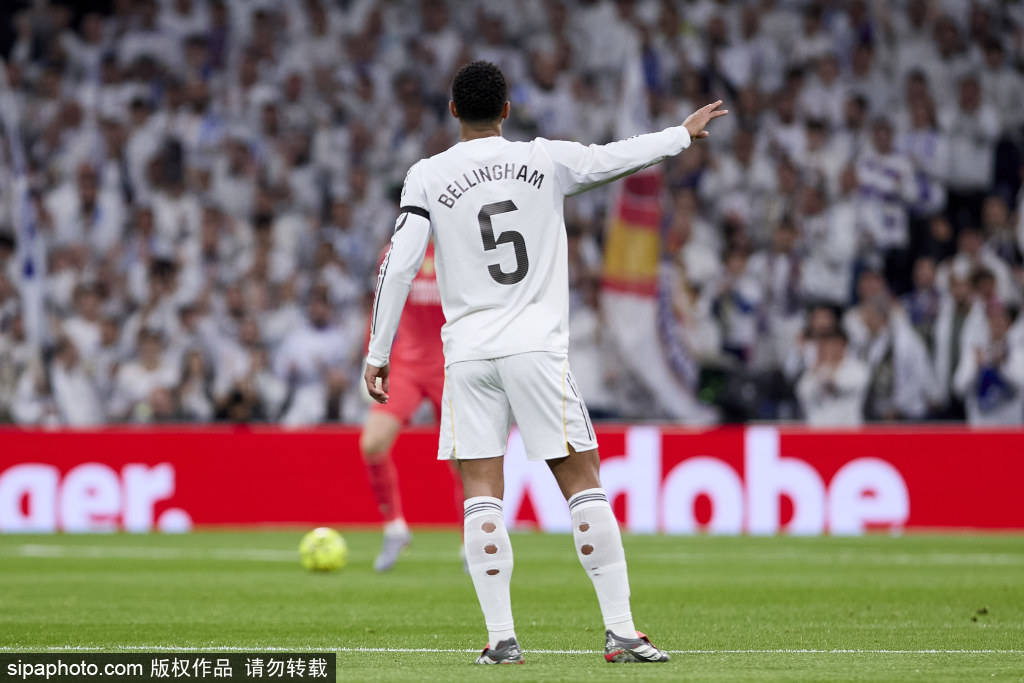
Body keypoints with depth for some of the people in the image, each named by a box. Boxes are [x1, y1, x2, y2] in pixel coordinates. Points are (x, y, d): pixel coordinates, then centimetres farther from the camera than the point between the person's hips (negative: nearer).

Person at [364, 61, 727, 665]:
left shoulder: (428, 177, 1)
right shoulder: (546, 161, 4)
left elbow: (399, 265, -4)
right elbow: (618, 156, 19)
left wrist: (379, 355, 2)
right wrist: (685, 133, 37)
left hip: (469, 354, 0)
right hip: (538, 345, 0)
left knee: (481, 495, 2)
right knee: (584, 485, 4)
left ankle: (502, 637, -4)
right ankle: (621, 631, 0)